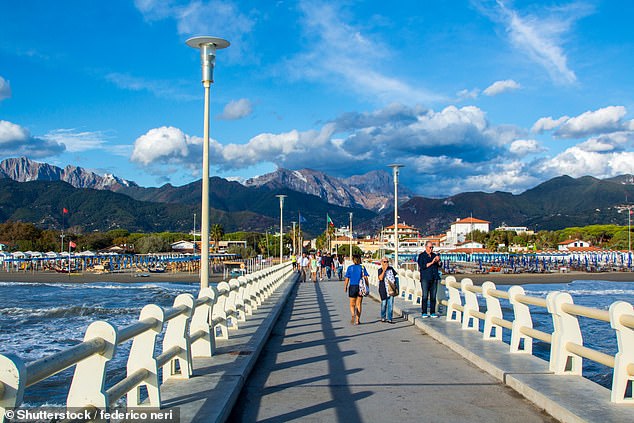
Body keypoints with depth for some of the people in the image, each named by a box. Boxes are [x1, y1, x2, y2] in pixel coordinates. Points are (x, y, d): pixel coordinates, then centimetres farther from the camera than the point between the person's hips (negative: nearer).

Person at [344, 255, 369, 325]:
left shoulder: (350, 268, -1)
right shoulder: (362, 268, -1)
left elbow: (347, 279, -2)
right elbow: (365, 278, -5)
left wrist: (345, 287, 6)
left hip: (352, 287, -1)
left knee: (352, 304, 8)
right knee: (358, 304, 10)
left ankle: (353, 315, -20)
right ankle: (357, 320, 9)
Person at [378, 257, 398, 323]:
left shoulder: (391, 268, 10)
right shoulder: (380, 270, -2)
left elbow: (395, 276, 21)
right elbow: (380, 278, -18)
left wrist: (395, 285, 14)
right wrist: (384, 270, -18)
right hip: (384, 289, -3)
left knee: (390, 304, -1)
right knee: (384, 303, 3)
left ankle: (389, 318, 2)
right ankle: (383, 317, 18)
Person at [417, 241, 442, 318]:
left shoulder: (434, 255, 16)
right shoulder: (421, 256, 2)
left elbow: (440, 265, 13)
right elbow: (422, 266, -11)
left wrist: (438, 261, -8)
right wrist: (431, 263, -15)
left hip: (434, 278, 4)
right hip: (425, 278, -4)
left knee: (433, 296, 3)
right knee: (425, 296, -6)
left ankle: (432, 312, 8)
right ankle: (424, 313, -2)